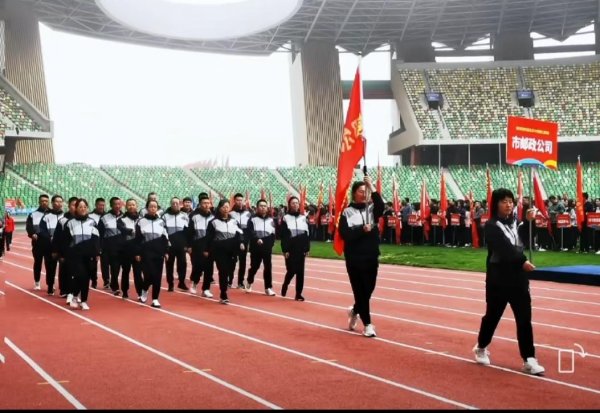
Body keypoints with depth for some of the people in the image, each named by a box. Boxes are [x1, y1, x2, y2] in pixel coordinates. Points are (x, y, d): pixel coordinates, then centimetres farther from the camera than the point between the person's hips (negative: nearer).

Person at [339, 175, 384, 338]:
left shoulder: (372, 209, 8)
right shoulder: (347, 212, -2)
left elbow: (381, 206, -15)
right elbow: (344, 233, -11)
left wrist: (372, 187, -18)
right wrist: (362, 229, -22)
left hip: (371, 256, 4)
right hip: (354, 258, -4)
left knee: (369, 289, 10)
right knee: (360, 290, -1)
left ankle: (355, 311, 37)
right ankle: (367, 324, 6)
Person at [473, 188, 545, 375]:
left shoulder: (514, 222, 10)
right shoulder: (491, 226, -9)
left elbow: (524, 241, 0)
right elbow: (504, 247, -22)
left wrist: (528, 222, -9)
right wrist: (522, 261, -32)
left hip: (518, 277, 5)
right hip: (498, 278, -5)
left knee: (524, 318, -2)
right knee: (493, 315, 9)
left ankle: (529, 359, -1)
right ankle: (481, 348, 32)